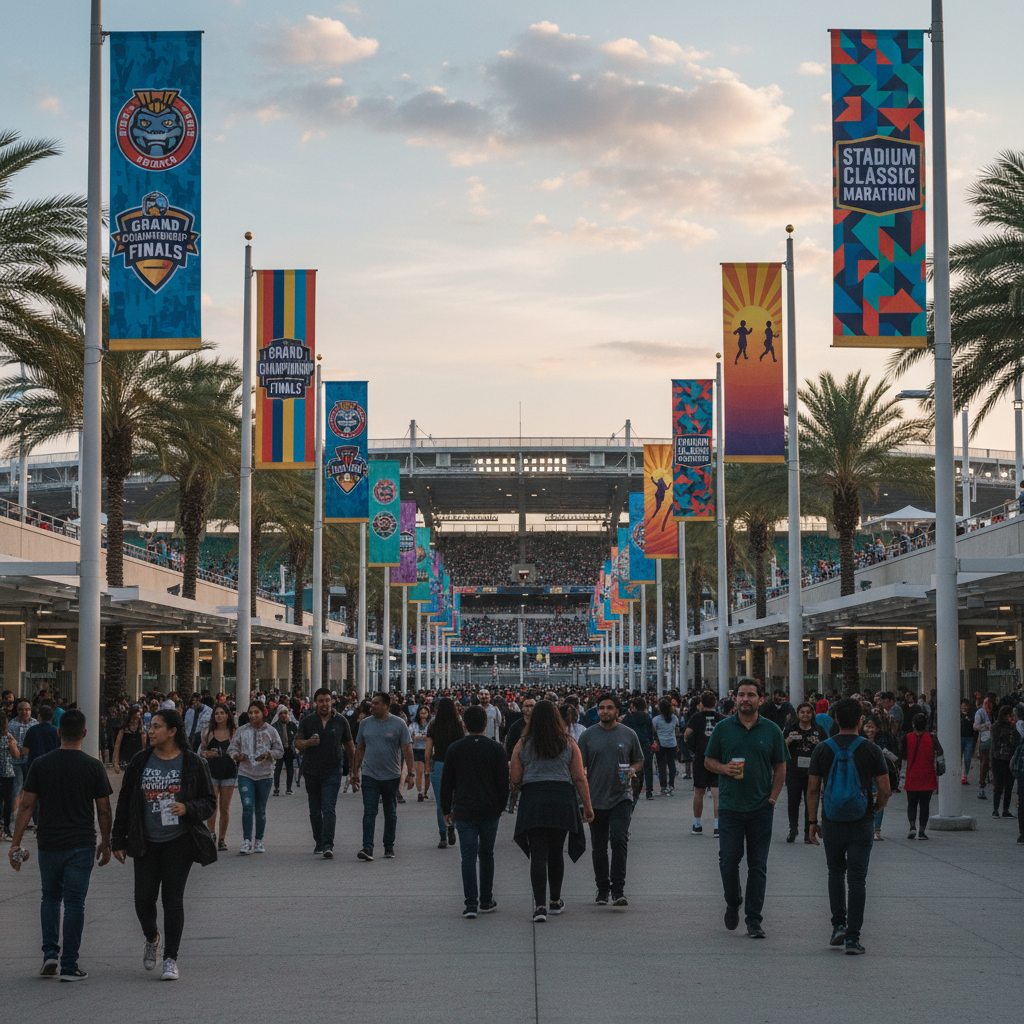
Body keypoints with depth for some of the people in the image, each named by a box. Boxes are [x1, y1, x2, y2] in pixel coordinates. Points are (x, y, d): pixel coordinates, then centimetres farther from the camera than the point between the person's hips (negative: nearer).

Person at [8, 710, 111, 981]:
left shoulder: (40, 764, -2)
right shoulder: (94, 767, -4)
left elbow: (27, 806, -3)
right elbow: (104, 810, 0)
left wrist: (15, 843, 3)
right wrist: (106, 844, 12)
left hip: (48, 844, 1)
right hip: (82, 845, -1)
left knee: (50, 897, 20)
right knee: (74, 903, 3)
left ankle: (50, 952, 7)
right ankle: (69, 966, 3)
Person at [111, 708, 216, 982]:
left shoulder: (193, 763, -3)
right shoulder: (140, 762, 4)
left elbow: (209, 801, 2)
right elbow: (124, 802, 9)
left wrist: (187, 808, -19)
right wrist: (118, 841, 7)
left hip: (179, 842, -2)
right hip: (146, 843, 2)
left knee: (173, 899, -4)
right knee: (144, 898, 1)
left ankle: (171, 958, 6)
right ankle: (151, 938, 33)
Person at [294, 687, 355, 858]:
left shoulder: (341, 721, 3)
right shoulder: (307, 721, 4)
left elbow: (349, 746, 10)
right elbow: (297, 742, -1)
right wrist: (308, 742, -24)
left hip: (332, 771, -2)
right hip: (312, 772, 2)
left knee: (329, 808, -14)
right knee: (315, 810, 11)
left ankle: (328, 845, -20)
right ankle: (319, 842, 26)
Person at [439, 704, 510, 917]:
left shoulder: (454, 749, 0)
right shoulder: (496, 748, -2)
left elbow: (447, 782, 4)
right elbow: (504, 782, 1)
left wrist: (446, 810, 14)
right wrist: (500, 807, 14)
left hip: (464, 811, -1)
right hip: (490, 811, 1)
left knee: (468, 856, -2)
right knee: (487, 854, 13)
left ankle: (471, 904, -10)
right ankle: (486, 901, 19)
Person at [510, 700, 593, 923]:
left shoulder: (523, 745, 4)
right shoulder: (568, 743, 5)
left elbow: (515, 779, 3)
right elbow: (579, 778, 1)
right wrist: (587, 806, 6)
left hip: (532, 801, -1)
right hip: (562, 800, 1)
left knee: (538, 855, -3)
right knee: (556, 853, 16)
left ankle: (540, 906, -15)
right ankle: (555, 902, 29)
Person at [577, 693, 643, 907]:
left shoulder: (628, 734, 3)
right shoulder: (588, 735, 2)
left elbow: (639, 760, 14)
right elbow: (580, 768, 4)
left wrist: (632, 770, -8)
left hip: (621, 797, -1)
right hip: (596, 799, 1)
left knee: (619, 840, -16)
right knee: (598, 847, 9)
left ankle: (618, 890, -14)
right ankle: (602, 889, 23)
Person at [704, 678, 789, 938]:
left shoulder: (772, 730, 4)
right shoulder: (723, 728, 3)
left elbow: (780, 768, 8)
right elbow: (708, 761, 9)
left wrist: (772, 798, -3)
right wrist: (724, 768, -12)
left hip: (761, 809, 0)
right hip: (730, 807, 0)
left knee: (758, 865, 1)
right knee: (728, 860, -1)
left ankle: (753, 919, 7)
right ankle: (733, 903, 25)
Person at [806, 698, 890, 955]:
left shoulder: (822, 749, -2)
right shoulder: (871, 750, -5)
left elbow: (813, 789, 0)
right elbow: (884, 790, -4)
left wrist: (813, 822, 7)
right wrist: (876, 809, 16)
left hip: (831, 823, 1)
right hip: (861, 823, -1)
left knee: (836, 872, 21)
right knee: (857, 878, 2)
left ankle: (838, 925, 12)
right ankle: (852, 937, -2)